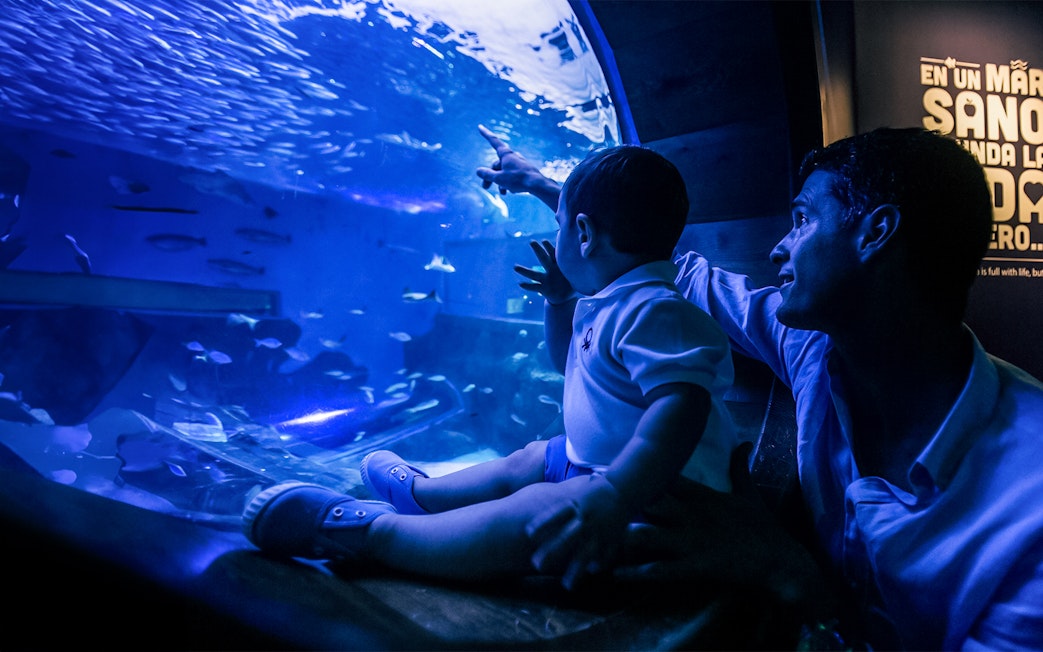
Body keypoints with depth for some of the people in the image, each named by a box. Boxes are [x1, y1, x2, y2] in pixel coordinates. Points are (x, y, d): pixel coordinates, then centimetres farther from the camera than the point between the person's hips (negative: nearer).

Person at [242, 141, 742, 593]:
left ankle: (365, 530, -28)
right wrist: (560, 299, 15)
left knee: (534, 513, -32)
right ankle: (417, 493, 41)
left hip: (656, 488, -11)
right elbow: (568, 360, 30)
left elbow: (680, 406, -41)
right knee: (522, 464, 21)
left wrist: (614, 493, -54)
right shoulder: (609, 305, 12)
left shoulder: (657, 312, -25)